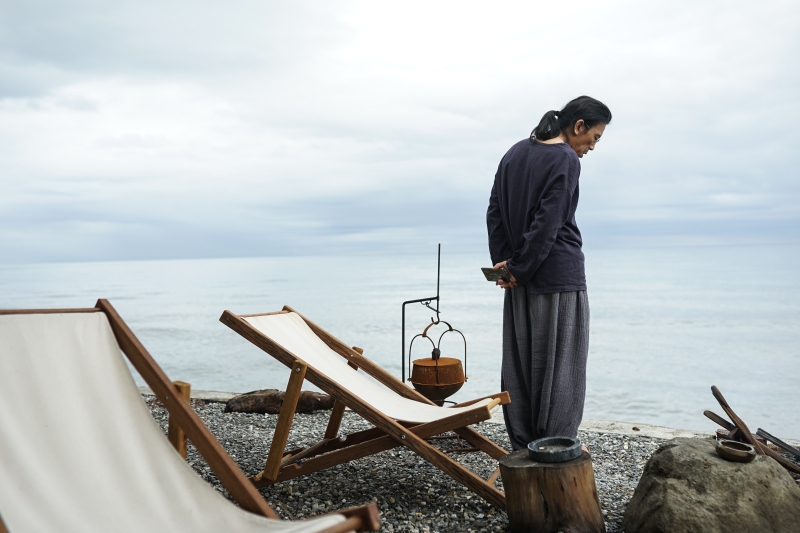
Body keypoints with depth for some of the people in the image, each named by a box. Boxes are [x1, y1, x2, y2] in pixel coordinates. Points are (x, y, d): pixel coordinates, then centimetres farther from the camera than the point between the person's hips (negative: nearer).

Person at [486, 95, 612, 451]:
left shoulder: (515, 152, 12)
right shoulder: (566, 159, -11)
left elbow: (494, 212, 9)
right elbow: (548, 223, -17)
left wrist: (504, 261, 3)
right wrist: (519, 268, -10)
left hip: (522, 278, 7)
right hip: (558, 275, -7)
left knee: (519, 363, 11)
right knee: (559, 366, 1)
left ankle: (523, 447, 19)